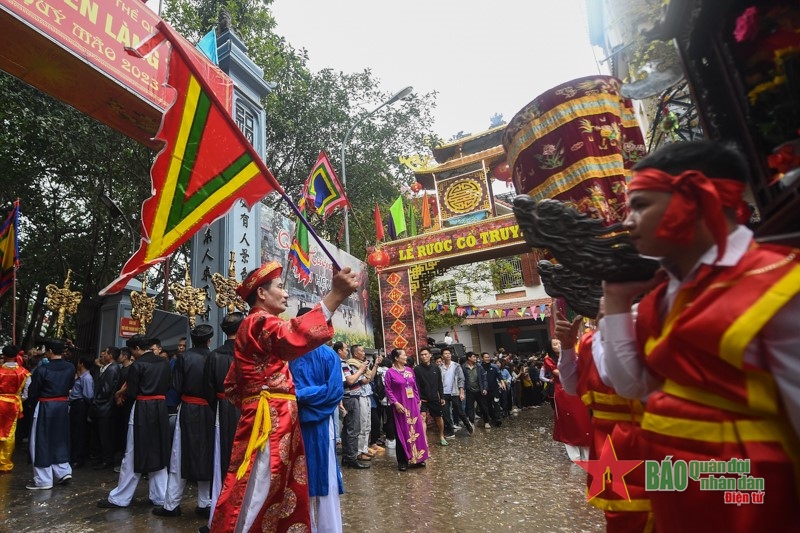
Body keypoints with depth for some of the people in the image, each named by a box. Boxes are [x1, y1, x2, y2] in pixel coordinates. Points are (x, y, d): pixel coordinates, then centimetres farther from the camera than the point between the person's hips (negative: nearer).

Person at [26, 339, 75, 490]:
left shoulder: (43, 369, -16)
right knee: (59, 439, 18)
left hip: (45, 407, -5)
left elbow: (32, 393, -5)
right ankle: (63, 472, 18)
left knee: (42, 442, 5)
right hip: (63, 405, 5)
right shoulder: (70, 368, -2)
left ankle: (43, 480, 11)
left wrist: (34, 403, 14)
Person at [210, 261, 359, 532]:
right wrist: (335, 296, -42)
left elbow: (232, 385, 26)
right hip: (269, 422, -10)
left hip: (277, 422, 10)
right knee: (254, 496, -4)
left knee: (282, 494, 15)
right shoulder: (259, 321, -11)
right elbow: (293, 336, -36)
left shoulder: (255, 327, 22)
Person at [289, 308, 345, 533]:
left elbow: (334, 390, -13)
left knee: (324, 478, 5)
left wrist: (299, 395, -17)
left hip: (319, 423, -3)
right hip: (295, 423, 4)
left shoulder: (328, 355, -6)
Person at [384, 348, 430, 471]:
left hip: (412, 405, 5)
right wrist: (395, 403, -17)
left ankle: (417, 458, 22)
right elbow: (388, 390, -10)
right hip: (400, 406, -5)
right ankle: (402, 461, 13)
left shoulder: (409, 370, 8)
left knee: (415, 431, 9)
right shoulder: (390, 372, -8)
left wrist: (418, 401, 10)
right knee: (402, 433, 2)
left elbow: (415, 387, 13)